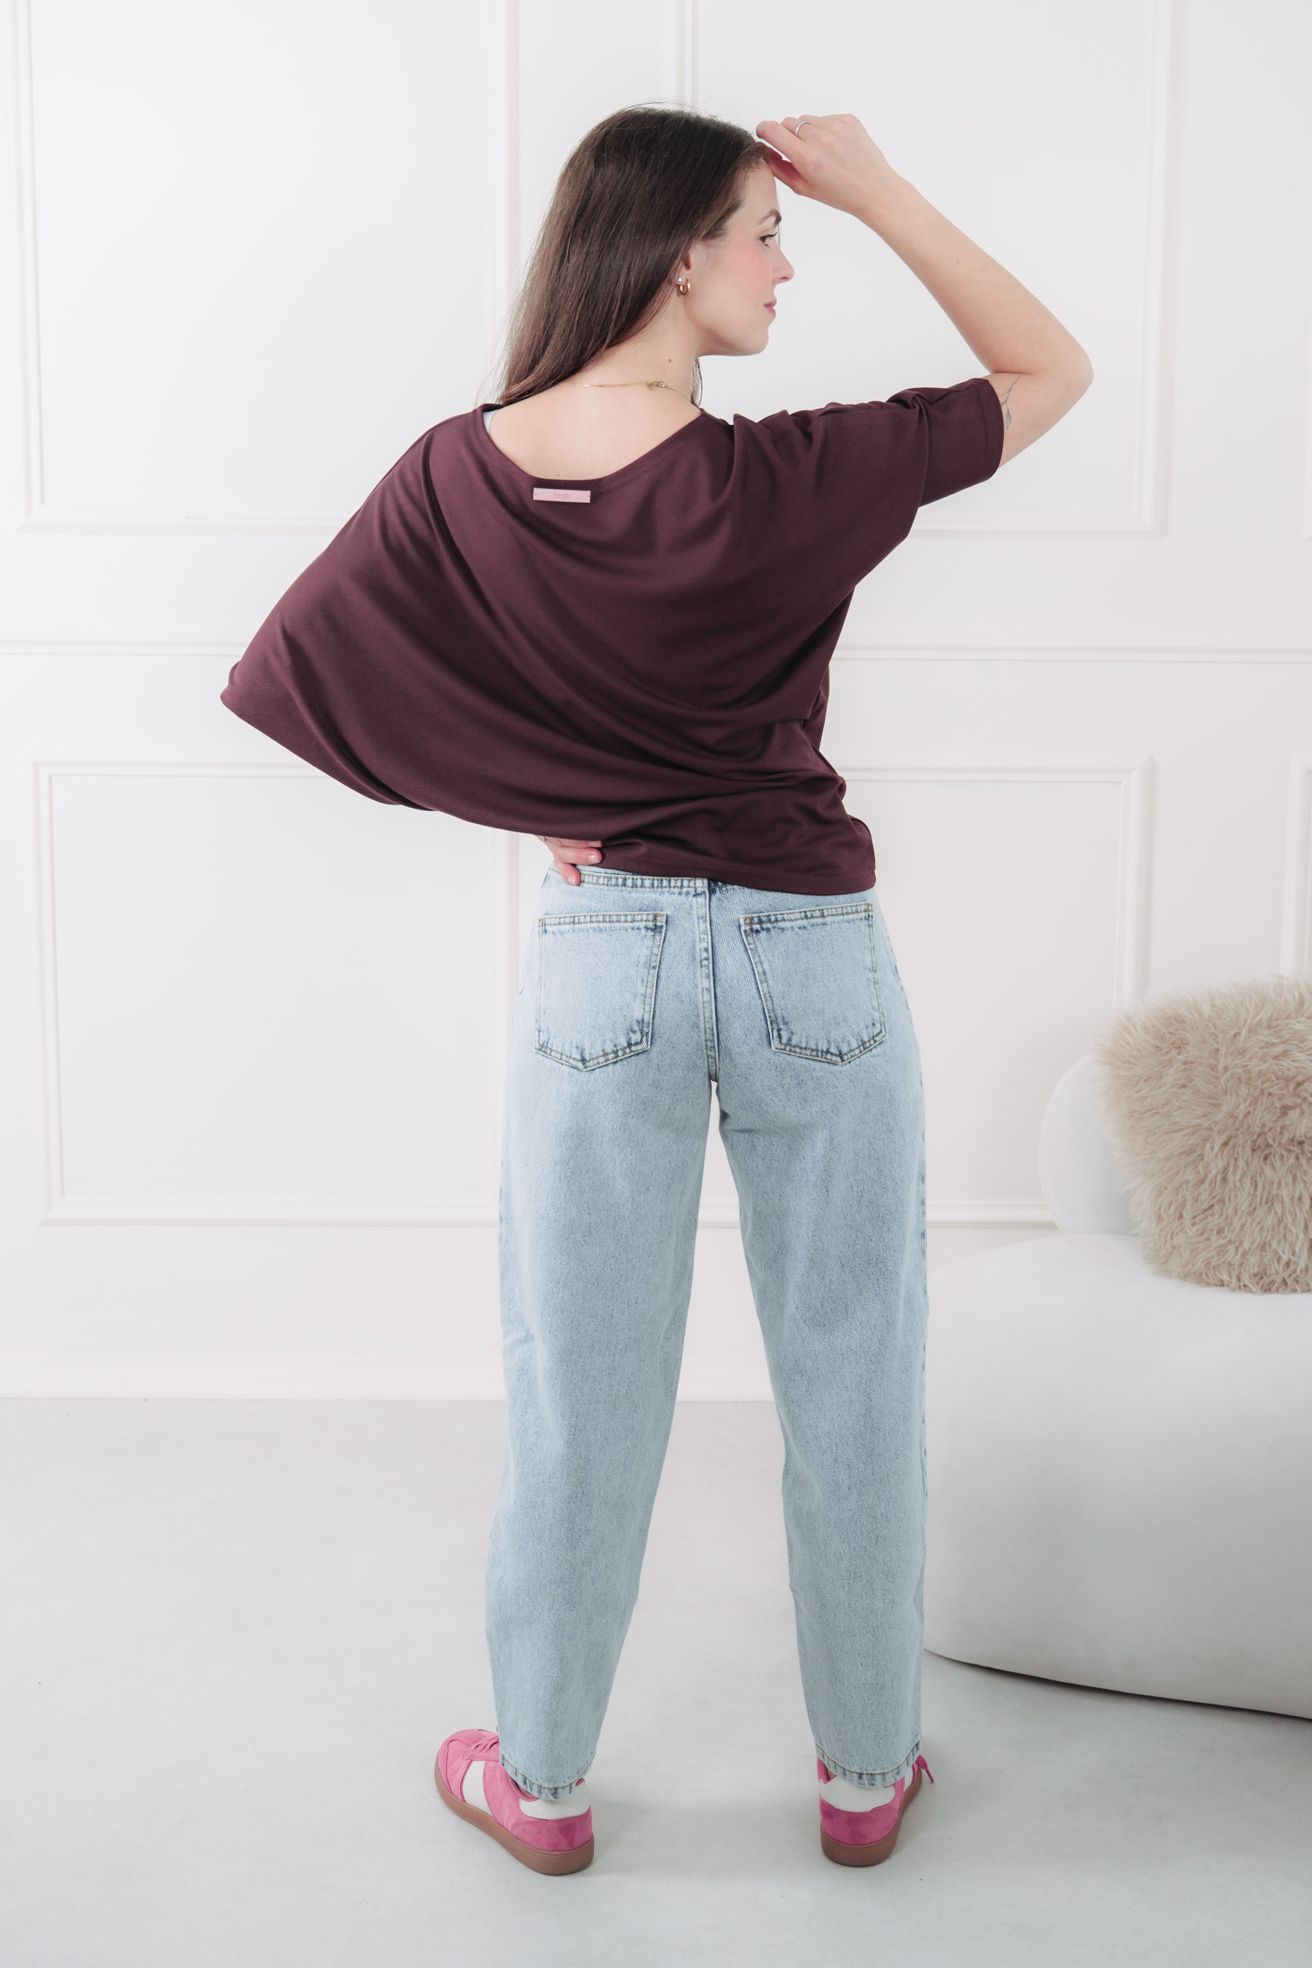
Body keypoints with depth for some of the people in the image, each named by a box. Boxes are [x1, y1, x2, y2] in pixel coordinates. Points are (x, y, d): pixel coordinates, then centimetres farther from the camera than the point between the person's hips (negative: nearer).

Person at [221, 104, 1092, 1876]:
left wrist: (522, 800, 4)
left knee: (579, 1392, 14)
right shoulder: (781, 481, -16)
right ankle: (868, 1771, 31)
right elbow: (1051, 369, -3)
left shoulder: (457, 474, -5)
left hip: (599, 950, 3)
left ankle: (541, 1782, 30)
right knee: (850, 1380, 14)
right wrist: (876, 190, -3)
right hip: (808, 951, -2)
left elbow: (287, 671, 3)